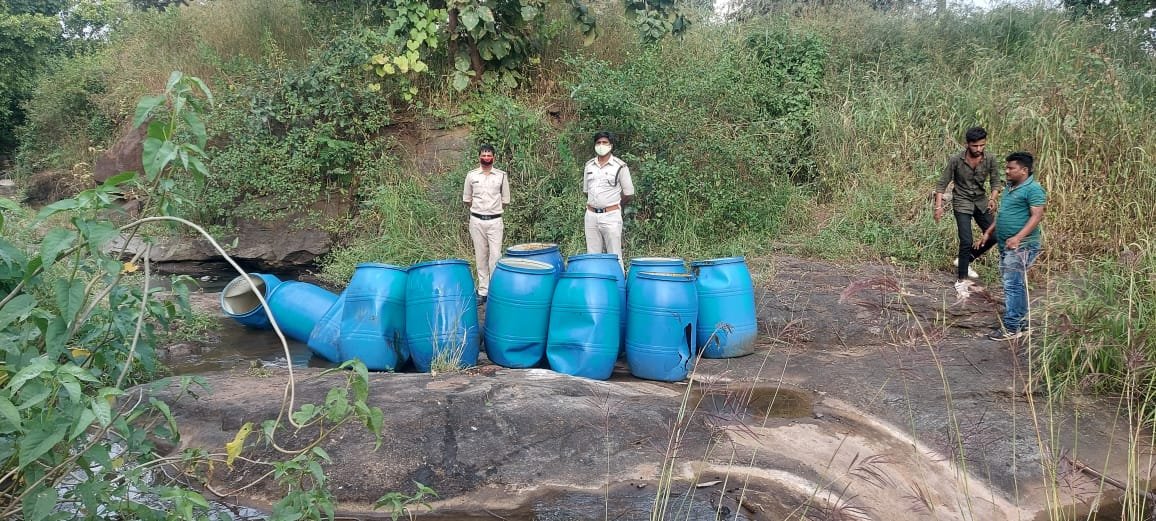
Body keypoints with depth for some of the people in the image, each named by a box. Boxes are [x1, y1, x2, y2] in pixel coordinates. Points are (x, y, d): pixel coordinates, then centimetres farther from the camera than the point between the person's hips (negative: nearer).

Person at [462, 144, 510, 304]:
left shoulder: (501, 175, 1)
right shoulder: (471, 175, 3)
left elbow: (505, 200, 8)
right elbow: (466, 199, 11)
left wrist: (494, 210, 10)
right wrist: (478, 210, 11)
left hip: (495, 221, -1)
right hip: (476, 220, 1)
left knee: (495, 256, -7)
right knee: (481, 256, 5)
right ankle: (483, 291, 10)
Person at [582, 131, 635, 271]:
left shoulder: (620, 166, -4)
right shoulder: (588, 166, 9)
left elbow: (629, 193, 0)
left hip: (611, 216, -5)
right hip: (591, 215, 5)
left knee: (614, 257, -3)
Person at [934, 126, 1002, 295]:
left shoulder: (990, 159, -9)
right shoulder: (956, 160, -18)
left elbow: (995, 181, -2)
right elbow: (942, 184, -12)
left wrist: (993, 198, -21)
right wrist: (939, 206, -20)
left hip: (981, 202, 5)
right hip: (962, 203, -5)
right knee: (966, 242, -12)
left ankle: (965, 260, 28)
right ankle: (961, 280, -2)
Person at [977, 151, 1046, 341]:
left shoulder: (1033, 189, -12)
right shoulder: (1011, 188, 16)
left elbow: (1037, 216, -20)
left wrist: (1018, 237, -29)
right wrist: (988, 232, 22)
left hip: (1021, 246, -10)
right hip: (1006, 246, 10)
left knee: (1013, 285, -10)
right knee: (1016, 285, 14)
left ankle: (1011, 328, -7)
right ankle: (1021, 324, 23)